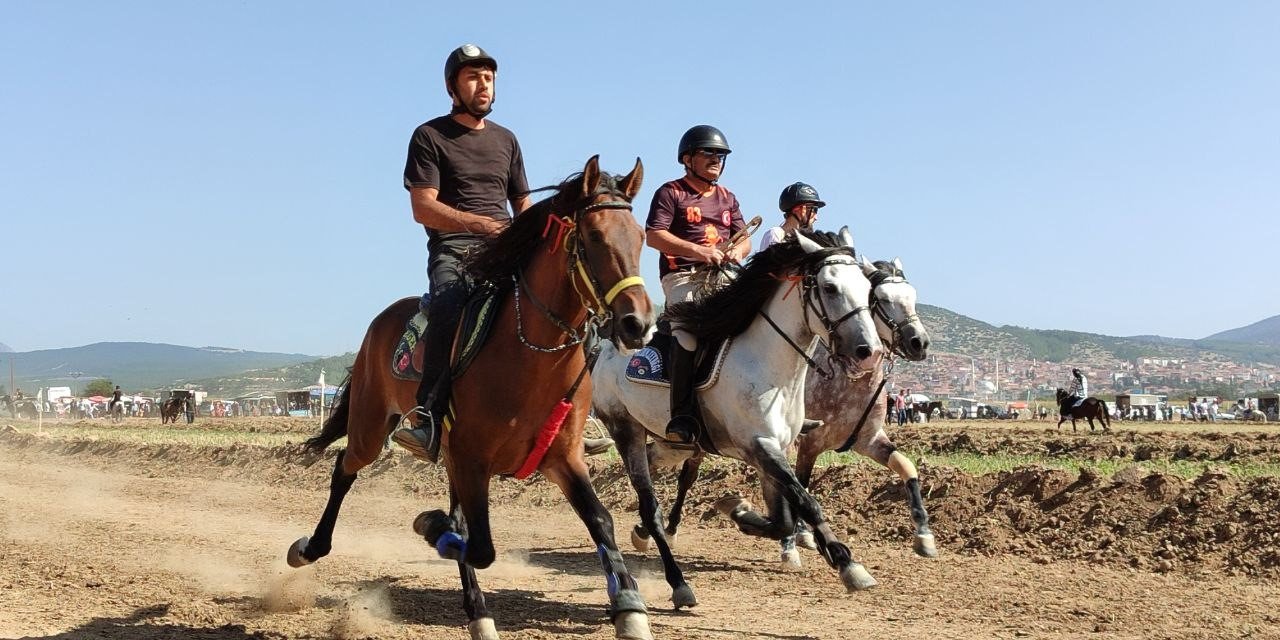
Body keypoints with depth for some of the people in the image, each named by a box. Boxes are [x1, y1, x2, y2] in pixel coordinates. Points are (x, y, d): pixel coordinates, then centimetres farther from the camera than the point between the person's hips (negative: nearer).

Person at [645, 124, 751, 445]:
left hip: (722, 277, 7)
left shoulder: (727, 197, 24)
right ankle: (682, 417, -28)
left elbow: (744, 238, 21)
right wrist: (698, 251, -19)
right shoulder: (671, 193, 3)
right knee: (689, 334, -28)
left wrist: (738, 251, -5)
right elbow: (653, 236, -8)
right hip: (683, 275, -7)